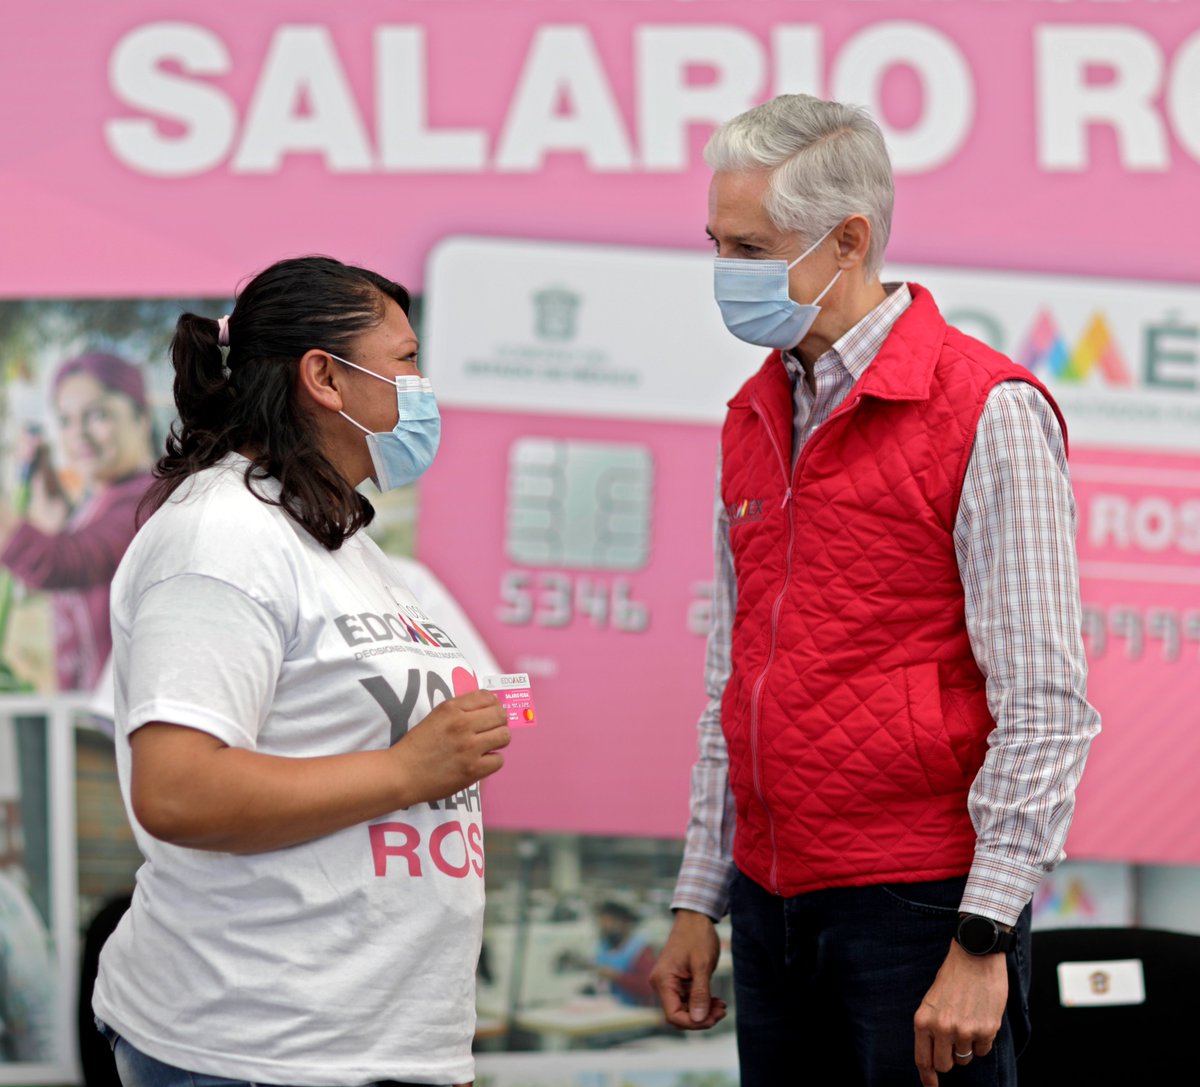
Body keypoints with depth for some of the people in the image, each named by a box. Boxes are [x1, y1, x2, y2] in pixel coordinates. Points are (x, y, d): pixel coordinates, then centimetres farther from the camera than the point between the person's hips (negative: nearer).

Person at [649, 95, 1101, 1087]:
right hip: (771, 897, 7)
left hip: (918, 900, -7)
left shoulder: (989, 413, -9)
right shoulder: (755, 418, 13)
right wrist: (698, 900, 16)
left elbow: (1044, 707, -13)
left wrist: (983, 940, -17)